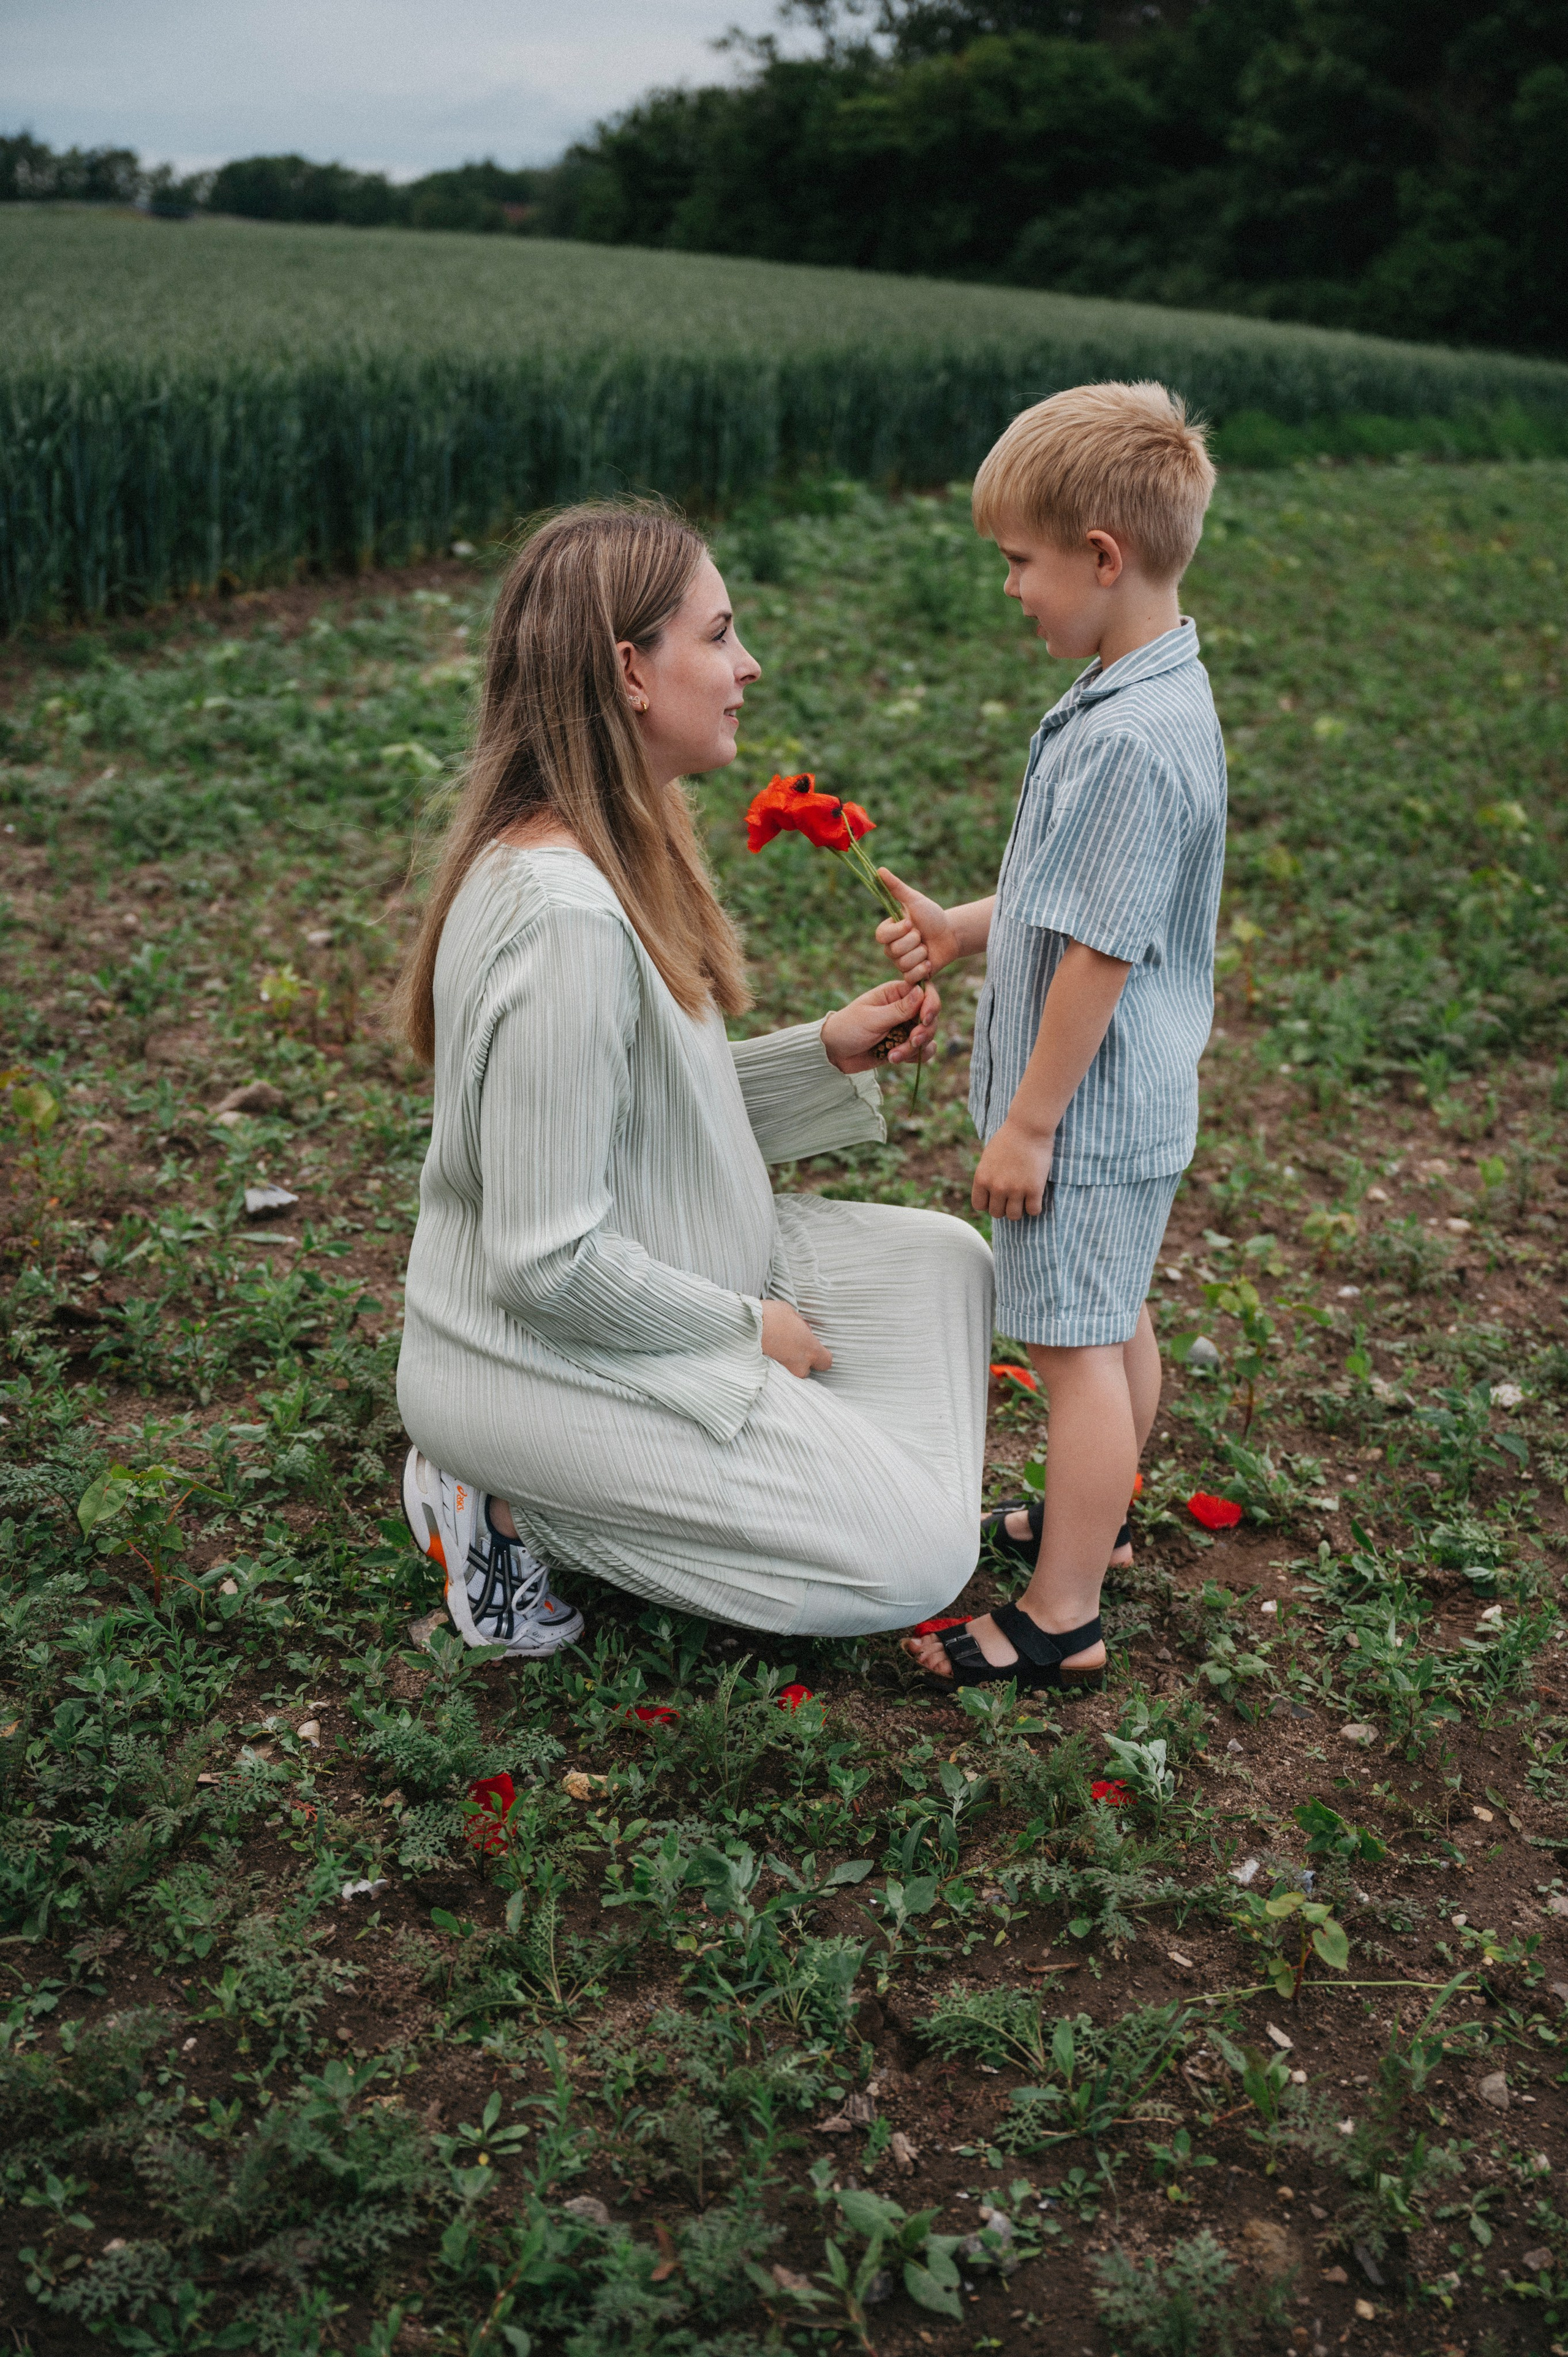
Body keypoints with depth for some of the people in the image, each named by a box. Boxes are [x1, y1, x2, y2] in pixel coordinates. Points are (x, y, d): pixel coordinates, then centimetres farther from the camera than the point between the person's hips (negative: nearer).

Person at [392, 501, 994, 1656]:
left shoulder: (621, 842, 1)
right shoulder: (566, 918, -30)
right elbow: (549, 1263, -28)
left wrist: (826, 1053, 0)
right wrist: (745, 1330, -13)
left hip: (656, 1274, 9)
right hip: (547, 1353, -9)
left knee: (946, 1263, 11)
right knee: (918, 1558, -6)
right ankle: (518, 1505, 1)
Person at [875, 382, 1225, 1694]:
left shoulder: (1132, 740, -27)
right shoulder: (1154, 697, 6)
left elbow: (1101, 951, -25)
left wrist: (1028, 1121, -19)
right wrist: (964, 931, 11)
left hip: (1090, 1109, -10)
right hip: (1137, 1102, 10)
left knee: (1076, 1344, -1)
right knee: (1117, 1321, 23)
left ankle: (1060, 1619, 10)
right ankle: (1096, 1517, 42)